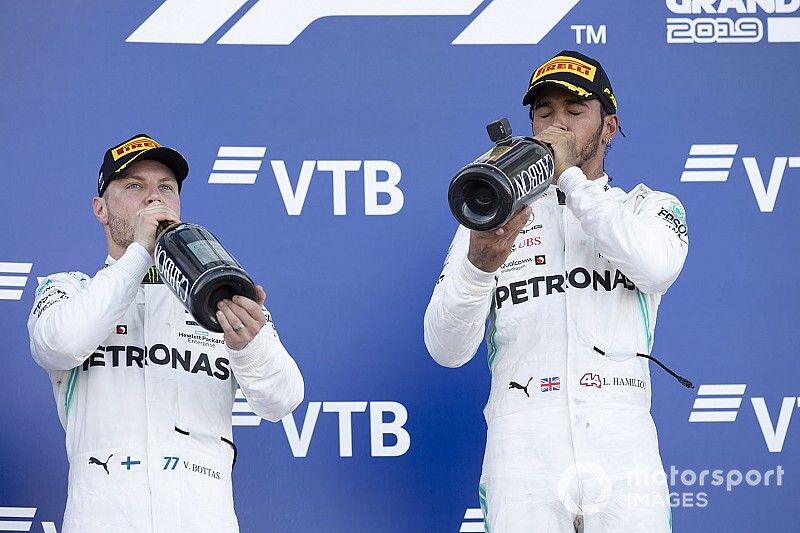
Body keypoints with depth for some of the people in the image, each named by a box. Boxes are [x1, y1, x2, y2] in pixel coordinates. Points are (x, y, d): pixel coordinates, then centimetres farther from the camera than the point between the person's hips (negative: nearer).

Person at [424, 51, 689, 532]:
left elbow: (658, 267, -12)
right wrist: (479, 265, -18)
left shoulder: (649, 207, 14)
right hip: (522, 454, 0)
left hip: (623, 455, 0)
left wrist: (570, 174, -7)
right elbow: (446, 350, 1)